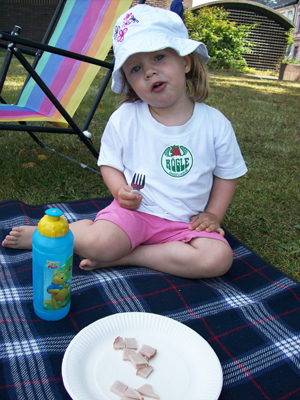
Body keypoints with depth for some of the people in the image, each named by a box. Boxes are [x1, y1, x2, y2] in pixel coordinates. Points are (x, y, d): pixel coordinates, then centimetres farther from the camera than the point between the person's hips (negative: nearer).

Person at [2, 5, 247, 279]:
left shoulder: (215, 124, -4)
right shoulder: (124, 118, -5)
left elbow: (227, 174, 7)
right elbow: (109, 163, 6)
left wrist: (213, 215, -3)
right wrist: (120, 190, -13)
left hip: (185, 222, 2)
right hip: (134, 209, -1)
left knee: (219, 258, -24)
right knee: (100, 243, -29)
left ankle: (123, 257, -17)